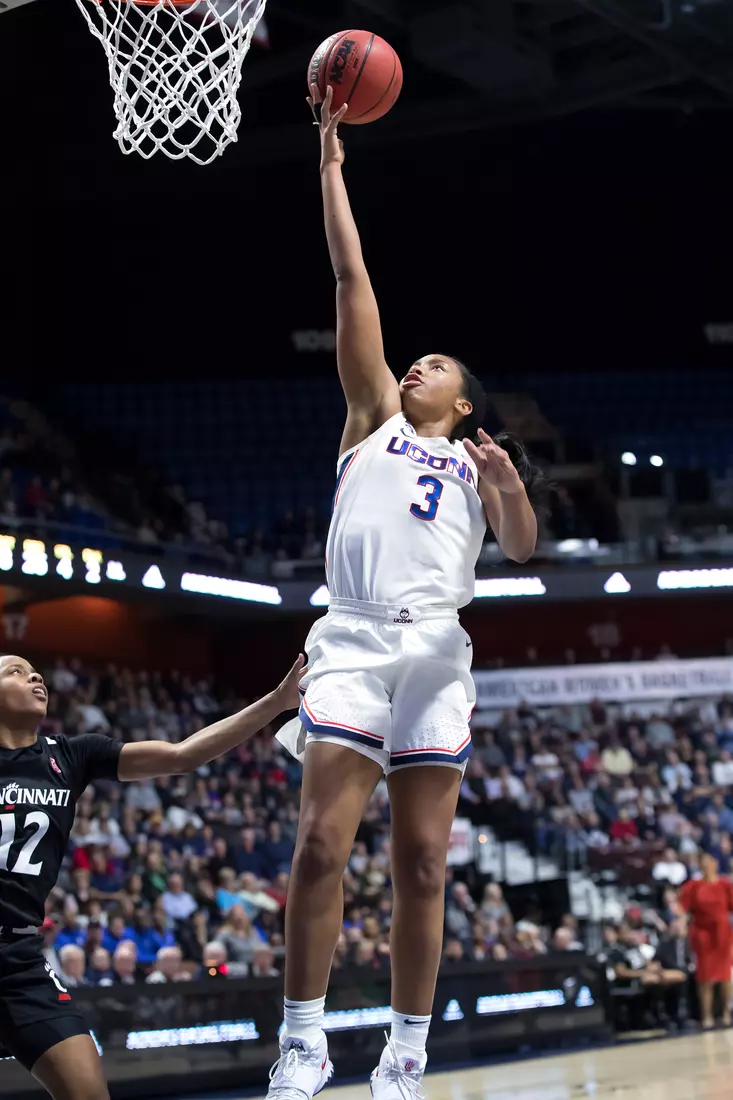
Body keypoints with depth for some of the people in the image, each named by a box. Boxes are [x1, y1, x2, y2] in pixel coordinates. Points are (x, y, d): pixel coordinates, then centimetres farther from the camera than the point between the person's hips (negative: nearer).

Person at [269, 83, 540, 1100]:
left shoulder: (474, 458, 22)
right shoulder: (375, 418, 21)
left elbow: (522, 551, 8)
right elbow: (354, 287, 17)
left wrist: (512, 487, -13)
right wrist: (332, 164, 14)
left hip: (436, 651, 1)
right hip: (352, 641, 0)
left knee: (422, 864, -2)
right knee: (321, 845, -12)